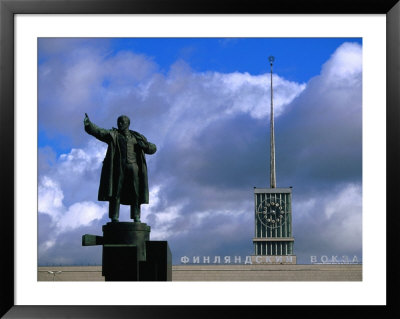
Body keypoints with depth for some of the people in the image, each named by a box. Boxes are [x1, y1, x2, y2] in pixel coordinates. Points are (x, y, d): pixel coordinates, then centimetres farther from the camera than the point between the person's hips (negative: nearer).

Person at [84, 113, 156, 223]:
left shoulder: (136, 137, 18)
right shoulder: (113, 134, 11)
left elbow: (152, 149, 18)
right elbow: (98, 131, -6)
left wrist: (144, 145, -4)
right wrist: (88, 124, -24)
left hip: (133, 168, 2)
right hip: (118, 168, -2)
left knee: (136, 194, -4)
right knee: (115, 192, -8)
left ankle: (136, 218, -2)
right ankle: (114, 218, -9)